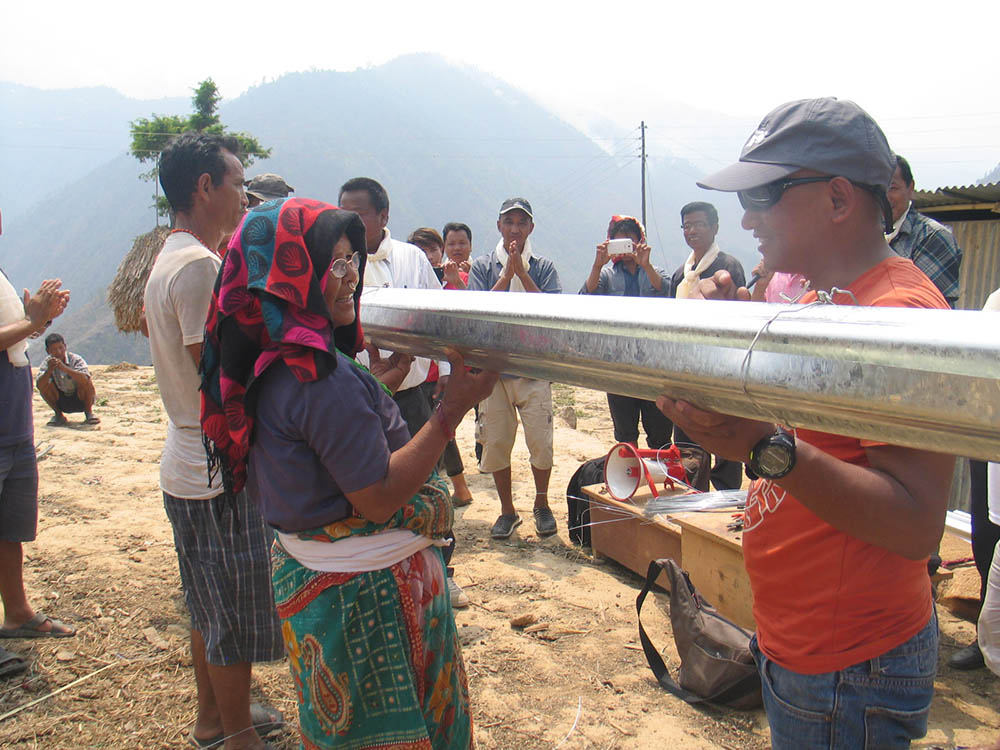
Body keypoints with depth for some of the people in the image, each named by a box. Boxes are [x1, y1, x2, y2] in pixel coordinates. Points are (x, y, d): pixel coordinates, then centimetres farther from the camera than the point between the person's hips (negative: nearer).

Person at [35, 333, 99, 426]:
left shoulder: (75, 359, -19)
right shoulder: (47, 363, -10)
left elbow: (85, 379, -39)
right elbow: (39, 386, -24)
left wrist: (65, 368, -50)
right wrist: (49, 370, -40)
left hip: (80, 400, -3)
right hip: (62, 403, 3)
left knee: (86, 383, -31)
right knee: (45, 385, -20)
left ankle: (88, 413, -7)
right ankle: (59, 415, 0)